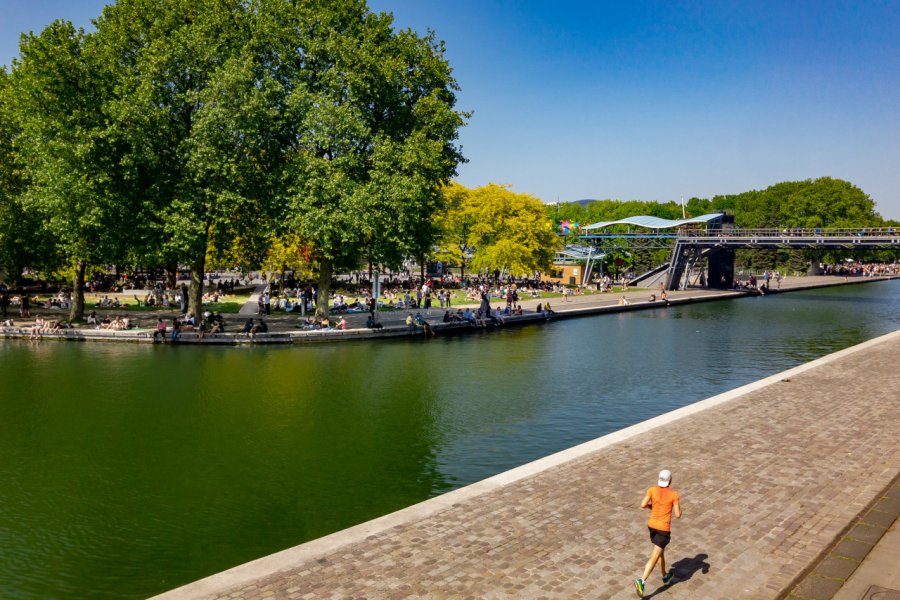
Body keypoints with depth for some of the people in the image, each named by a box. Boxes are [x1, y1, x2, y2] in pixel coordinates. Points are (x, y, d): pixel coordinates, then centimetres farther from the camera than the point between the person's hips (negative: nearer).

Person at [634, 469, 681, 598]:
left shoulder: (652, 489, -6)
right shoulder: (674, 494, -12)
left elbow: (642, 505, -14)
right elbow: (678, 515, -12)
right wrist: (678, 507, 10)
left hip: (652, 525, 5)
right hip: (664, 529, -5)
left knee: (660, 550, 29)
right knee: (654, 557, -7)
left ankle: (665, 577, 46)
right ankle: (641, 581, -23)